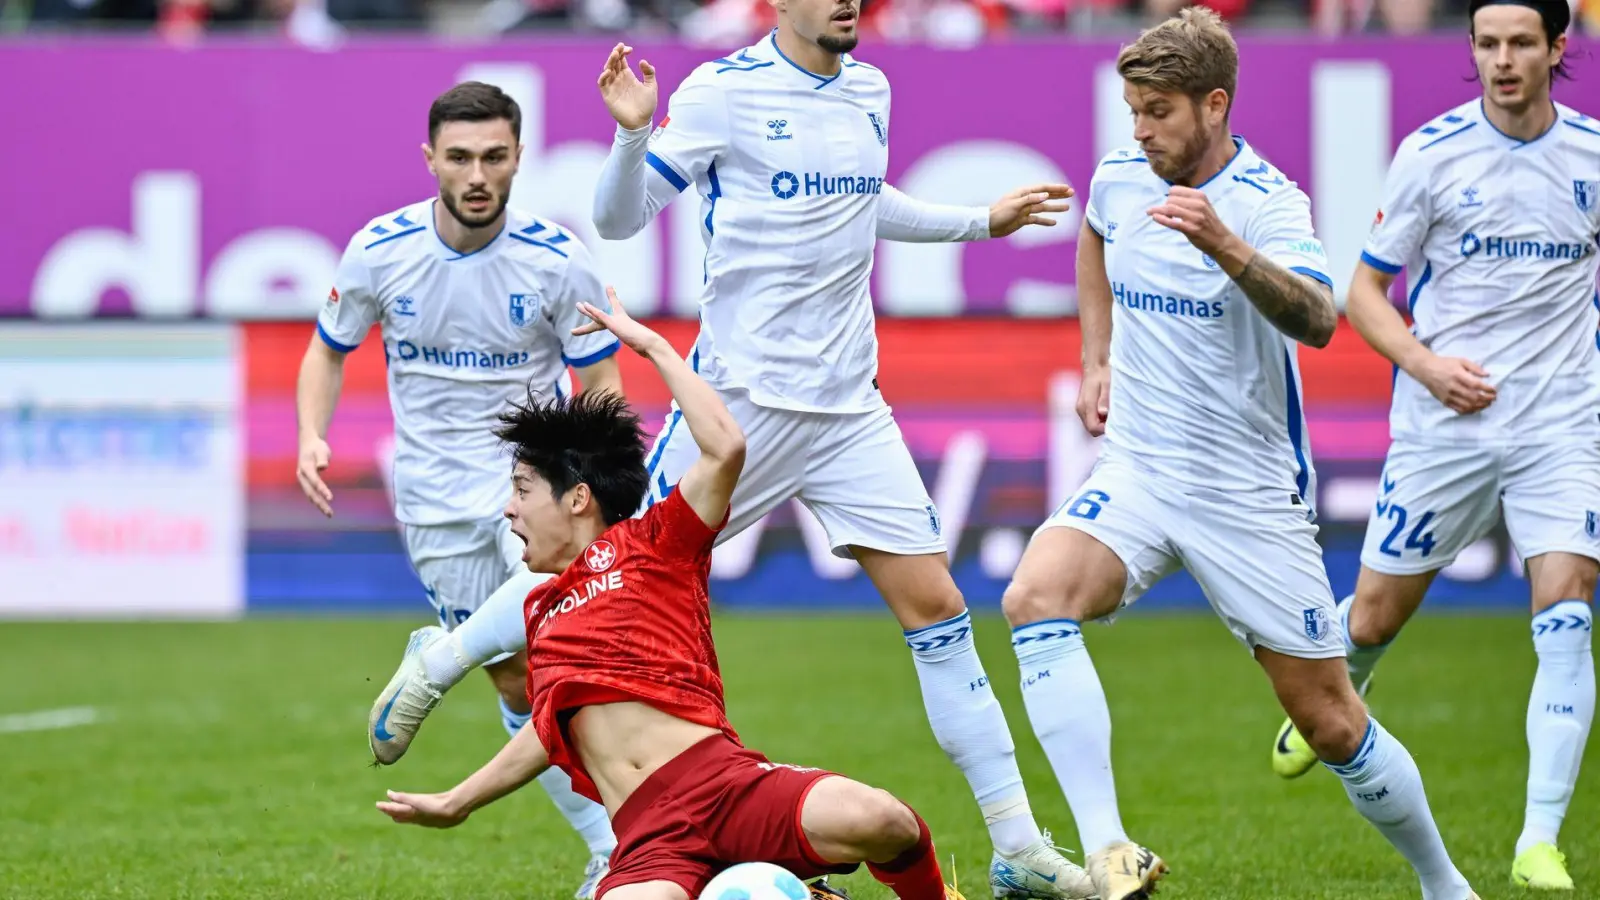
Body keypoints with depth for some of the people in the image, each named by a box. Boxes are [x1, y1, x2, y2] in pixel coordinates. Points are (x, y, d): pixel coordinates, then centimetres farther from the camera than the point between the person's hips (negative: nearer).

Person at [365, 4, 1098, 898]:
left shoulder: (870, 91, 10)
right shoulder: (723, 90, -9)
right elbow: (619, 217, -8)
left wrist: (982, 220, 29)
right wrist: (633, 132, -25)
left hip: (851, 411, 5)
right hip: (743, 399, -5)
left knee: (935, 605, -1)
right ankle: (439, 663, 24)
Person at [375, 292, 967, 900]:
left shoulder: (649, 546, 10)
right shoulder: (542, 610, 27)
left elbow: (724, 447, -5)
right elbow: (556, 725, 40)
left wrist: (653, 345, 5)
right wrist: (457, 803, 48)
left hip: (726, 781, -4)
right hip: (646, 836, 4)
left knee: (876, 822, -36)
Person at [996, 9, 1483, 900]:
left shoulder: (1268, 202, -16)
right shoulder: (1119, 180, 1)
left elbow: (1317, 322, -36)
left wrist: (1221, 243, -51)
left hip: (1250, 492, -4)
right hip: (1135, 474, 4)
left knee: (1332, 725, 2)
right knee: (1036, 598, -27)